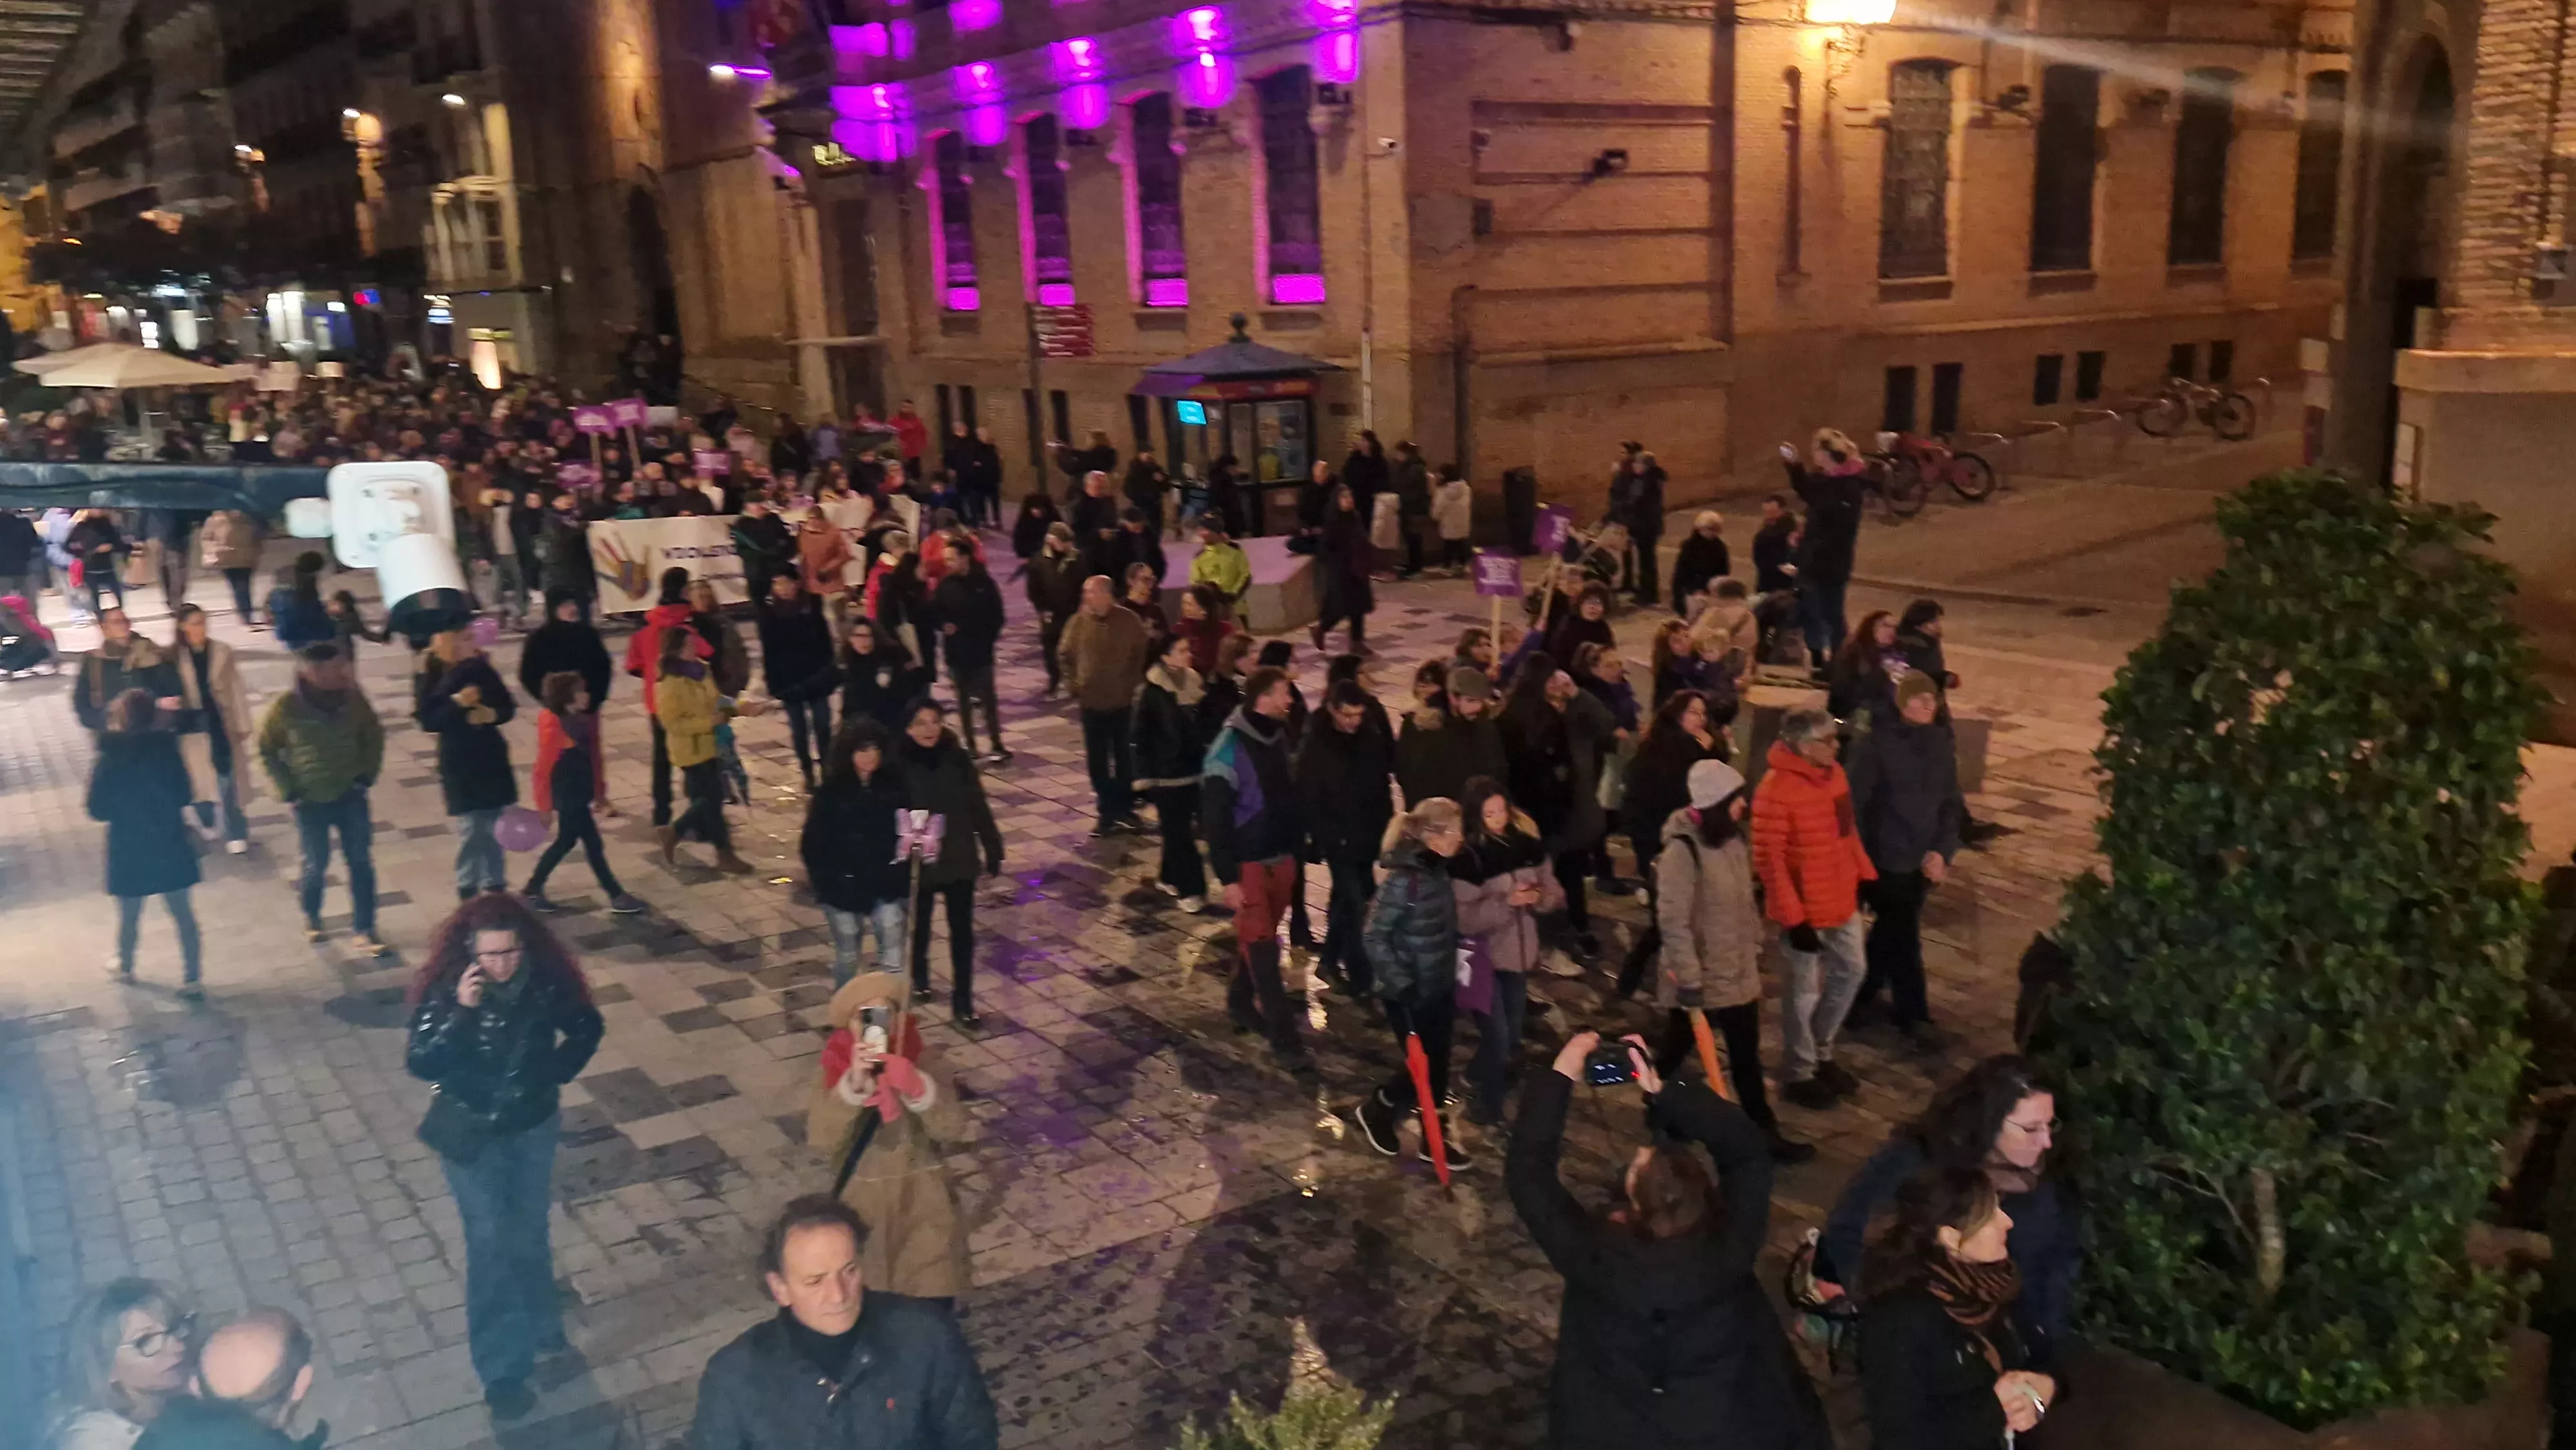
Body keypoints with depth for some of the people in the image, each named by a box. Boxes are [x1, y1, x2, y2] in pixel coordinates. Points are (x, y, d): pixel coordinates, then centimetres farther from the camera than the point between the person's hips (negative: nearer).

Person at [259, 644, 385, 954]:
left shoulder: (352, 698, -10)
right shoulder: (286, 708, -15)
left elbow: (374, 736, 7)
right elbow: (267, 751, -2)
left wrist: (367, 775, 0)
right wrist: (288, 791, -6)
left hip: (350, 796, 2)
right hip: (311, 801, -2)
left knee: (361, 864, -1)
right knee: (317, 865, 8)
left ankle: (362, 933, 6)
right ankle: (311, 916, 38)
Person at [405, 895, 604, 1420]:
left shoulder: (547, 983, -17)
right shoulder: (445, 988, -21)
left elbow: (587, 1029, 1)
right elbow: (420, 1064, -27)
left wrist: (552, 1074, -8)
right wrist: (461, 1012, -38)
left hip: (532, 1126, 2)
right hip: (469, 1132, -2)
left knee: (529, 1235, 18)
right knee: (491, 1243, 0)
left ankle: (538, 1327, 41)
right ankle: (502, 1368, 9)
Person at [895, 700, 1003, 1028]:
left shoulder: (957, 759, -9)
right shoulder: (898, 765, -17)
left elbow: (978, 807, -1)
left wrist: (993, 850, 2)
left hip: (959, 860, 1)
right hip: (917, 863, -1)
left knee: (962, 930, 5)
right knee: (920, 924, 21)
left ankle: (962, 1003, 15)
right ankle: (919, 975, 50)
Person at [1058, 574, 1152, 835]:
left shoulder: (1128, 620, -9)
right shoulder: (1079, 622, -6)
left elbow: (1143, 653, 5)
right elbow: (1065, 655, 7)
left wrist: (1134, 682, 0)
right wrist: (1073, 685, 0)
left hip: (1123, 701, -1)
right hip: (1091, 701, 1)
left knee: (1125, 757, 9)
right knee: (1097, 760, 6)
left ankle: (1126, 809, 23)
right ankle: (1107, 812, 16)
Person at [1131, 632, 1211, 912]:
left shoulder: (1195, 683, 3)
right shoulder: (1152, 692, -13)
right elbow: (1141, 737, -10)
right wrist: (1144, 777, -11)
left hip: (1195, 770, 5)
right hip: (1167, 774, -5)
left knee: (1180, 830, 14)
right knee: (1179, 832, 1)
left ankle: (1169, 877, 32)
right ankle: (1191, 890, 6)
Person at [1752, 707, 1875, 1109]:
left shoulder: (1832, 774, 2)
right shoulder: (1776, 790, -23)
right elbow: (1768, 859, -22)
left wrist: (1865, 874, 12)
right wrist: (1793, 918, -22)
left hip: (1842, 900, 8)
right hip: (1805, 910, -8)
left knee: (1850, 972, 20)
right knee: (1805, 990, 6)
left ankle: (1821, 1054, 40)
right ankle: (1798, 1075, 25)